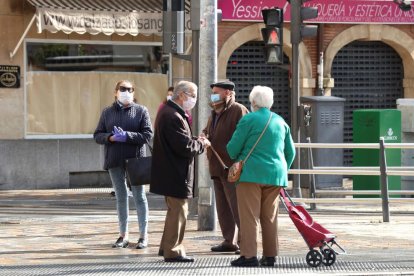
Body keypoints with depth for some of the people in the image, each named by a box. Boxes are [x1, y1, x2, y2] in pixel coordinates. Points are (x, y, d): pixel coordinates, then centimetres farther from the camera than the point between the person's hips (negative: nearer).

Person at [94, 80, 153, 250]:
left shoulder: (141, 111, 1)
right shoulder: (107, 112, 10)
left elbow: (148, 134, -7)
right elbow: (97, 135, 7)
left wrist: (127, 136, -19)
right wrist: (111, 137, -14)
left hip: (135, 159, -3)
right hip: (114, 161, 3)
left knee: (139, 196, 1)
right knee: (121, 197, 9)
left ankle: (143, 235, 6)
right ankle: (123, 235, 15)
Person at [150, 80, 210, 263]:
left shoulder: (168, 112, 12)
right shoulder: (173, 117, -23)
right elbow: (186, 147, -25)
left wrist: (196, 140, 7)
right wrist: (201, 144, -8)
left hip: (170, 171, 11)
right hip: (176, 173, -11)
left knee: (175, 210, 21)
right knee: (178, 210, -2)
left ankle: (166, 247, 30)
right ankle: (172, 251, 5)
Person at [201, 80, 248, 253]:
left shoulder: (238, 111, -10)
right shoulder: (214, 114, 19)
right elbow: (207, 130, 33)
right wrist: (204, 136, 8)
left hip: (232, 168, -9)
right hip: (217, 168, 9)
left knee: (237, 206, -8)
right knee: (223, 208, 11)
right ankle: (230, 241, 17)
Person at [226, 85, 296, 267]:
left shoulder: (248, 120, -6)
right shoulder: (280, 122, 11)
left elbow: (233, 148, -3)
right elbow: (290, 152, 17)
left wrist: (237, 159, 18)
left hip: (251, 173, -5)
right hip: (275, 175, 5)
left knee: (249, 216, -3)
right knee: (270, 218, 12)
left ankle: (249, 255, -7)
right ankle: (270, 256, 14)